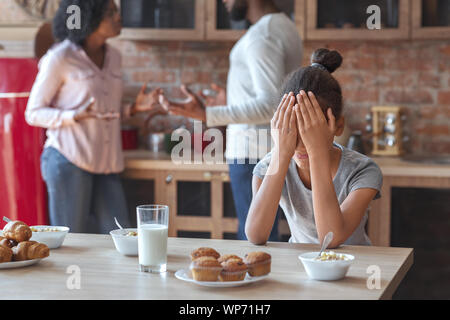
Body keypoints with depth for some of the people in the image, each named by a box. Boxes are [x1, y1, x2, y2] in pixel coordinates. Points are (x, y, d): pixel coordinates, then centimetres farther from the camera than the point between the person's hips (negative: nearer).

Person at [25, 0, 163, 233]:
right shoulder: (60, 58, -6)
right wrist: (76, 116, -19)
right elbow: (33, 113, -4)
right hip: (69, 161, -6)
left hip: (105, 162, 6)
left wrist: (132, 109, 5)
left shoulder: (113, 57, 14)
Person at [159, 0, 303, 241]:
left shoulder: (262, 34, -16)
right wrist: (233, 103, 32)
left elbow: (269, 105, -26)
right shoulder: (284, 26, 15)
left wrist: (205, 114, -31)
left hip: (254, 151, -10)